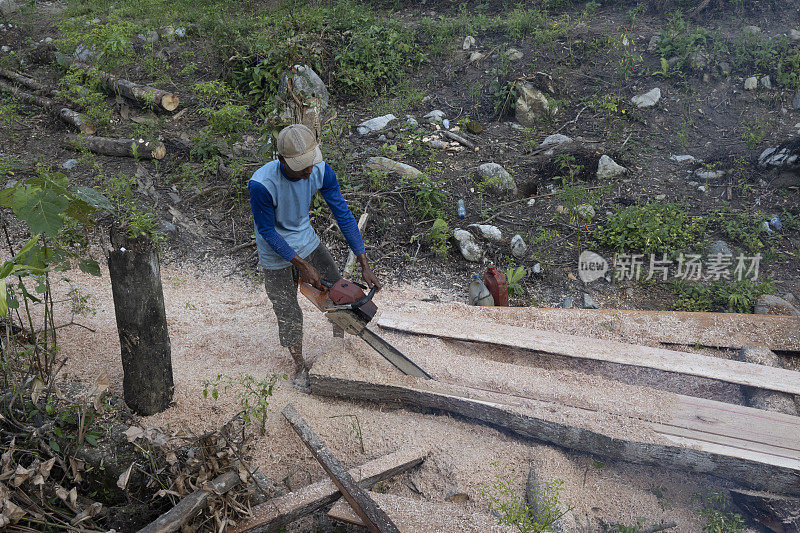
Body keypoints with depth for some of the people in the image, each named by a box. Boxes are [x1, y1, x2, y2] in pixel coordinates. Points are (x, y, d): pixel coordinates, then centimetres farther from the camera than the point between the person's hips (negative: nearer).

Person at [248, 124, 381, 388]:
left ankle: (341, 341, 38)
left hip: (306, 240, 4)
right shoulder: (261, 184, -35)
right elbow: (267, 231, -22)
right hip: (276, 254, -4)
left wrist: (364, 265, -16)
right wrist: (302, 265, -21)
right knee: (288, 313, 7)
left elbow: (343, 214, -15)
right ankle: (300, 365, 31)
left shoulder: (321, 171, -22)